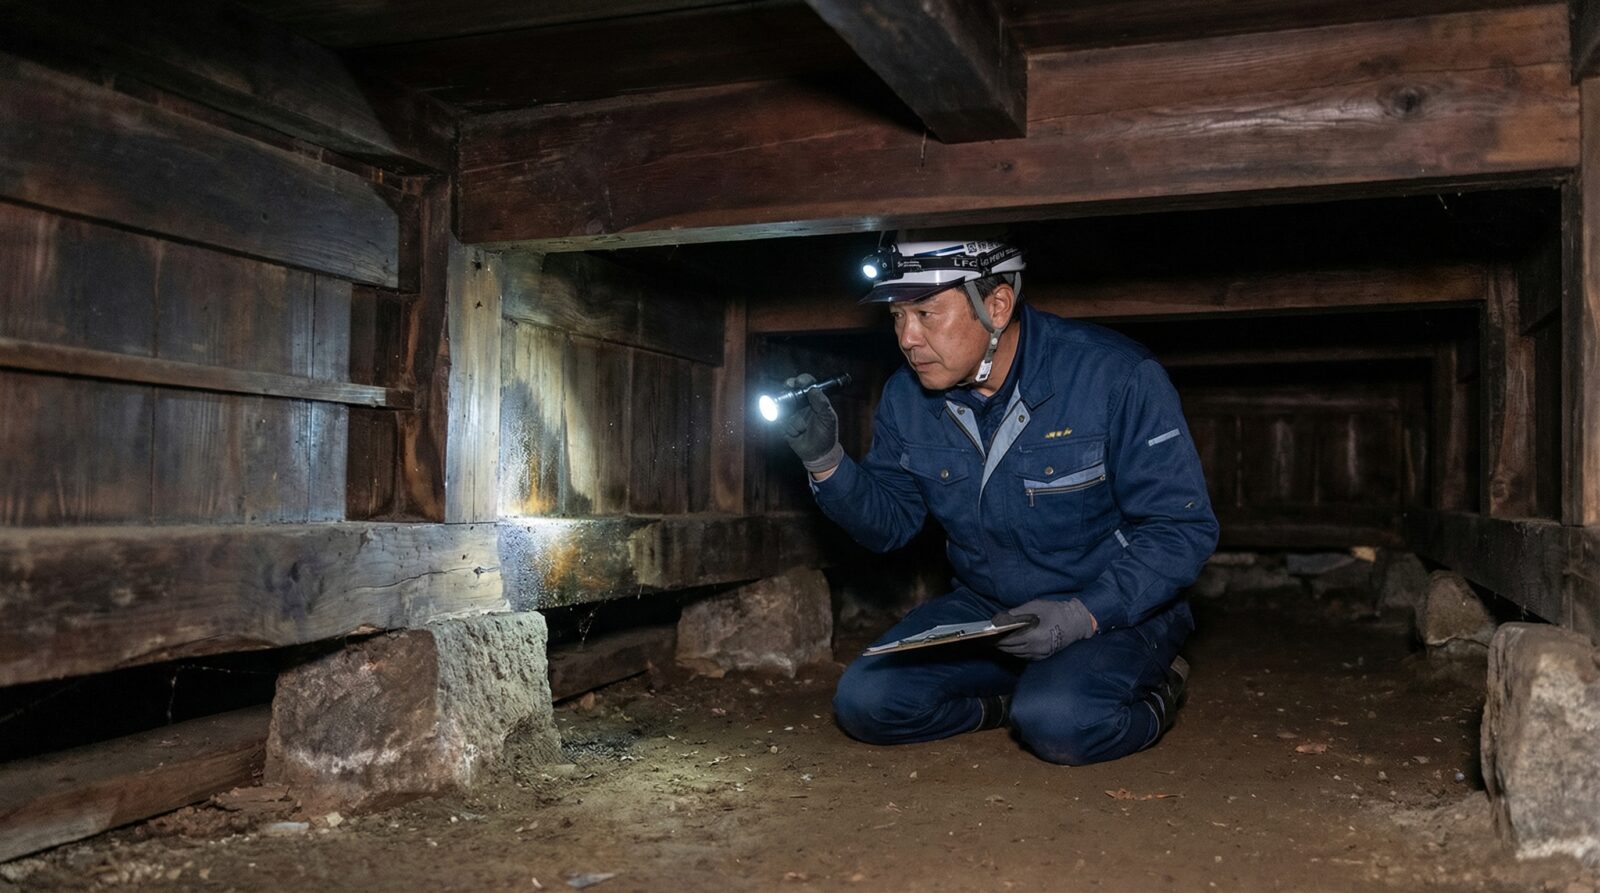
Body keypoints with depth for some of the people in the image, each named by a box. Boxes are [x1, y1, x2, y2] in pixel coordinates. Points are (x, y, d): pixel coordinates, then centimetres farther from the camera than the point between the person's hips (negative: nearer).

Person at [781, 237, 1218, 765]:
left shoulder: (1115, 377, -20)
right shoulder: (907, 397, -5)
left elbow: (1183, 528, -17)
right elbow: (890, 523, 4)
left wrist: (1084, 615, -29)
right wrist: (826, 460, -15)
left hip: (1114, 608, -4)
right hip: (985, 606, 5)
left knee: (1060, 724, -33)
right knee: (864, 703, -13)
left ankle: (1152, 697, 1)